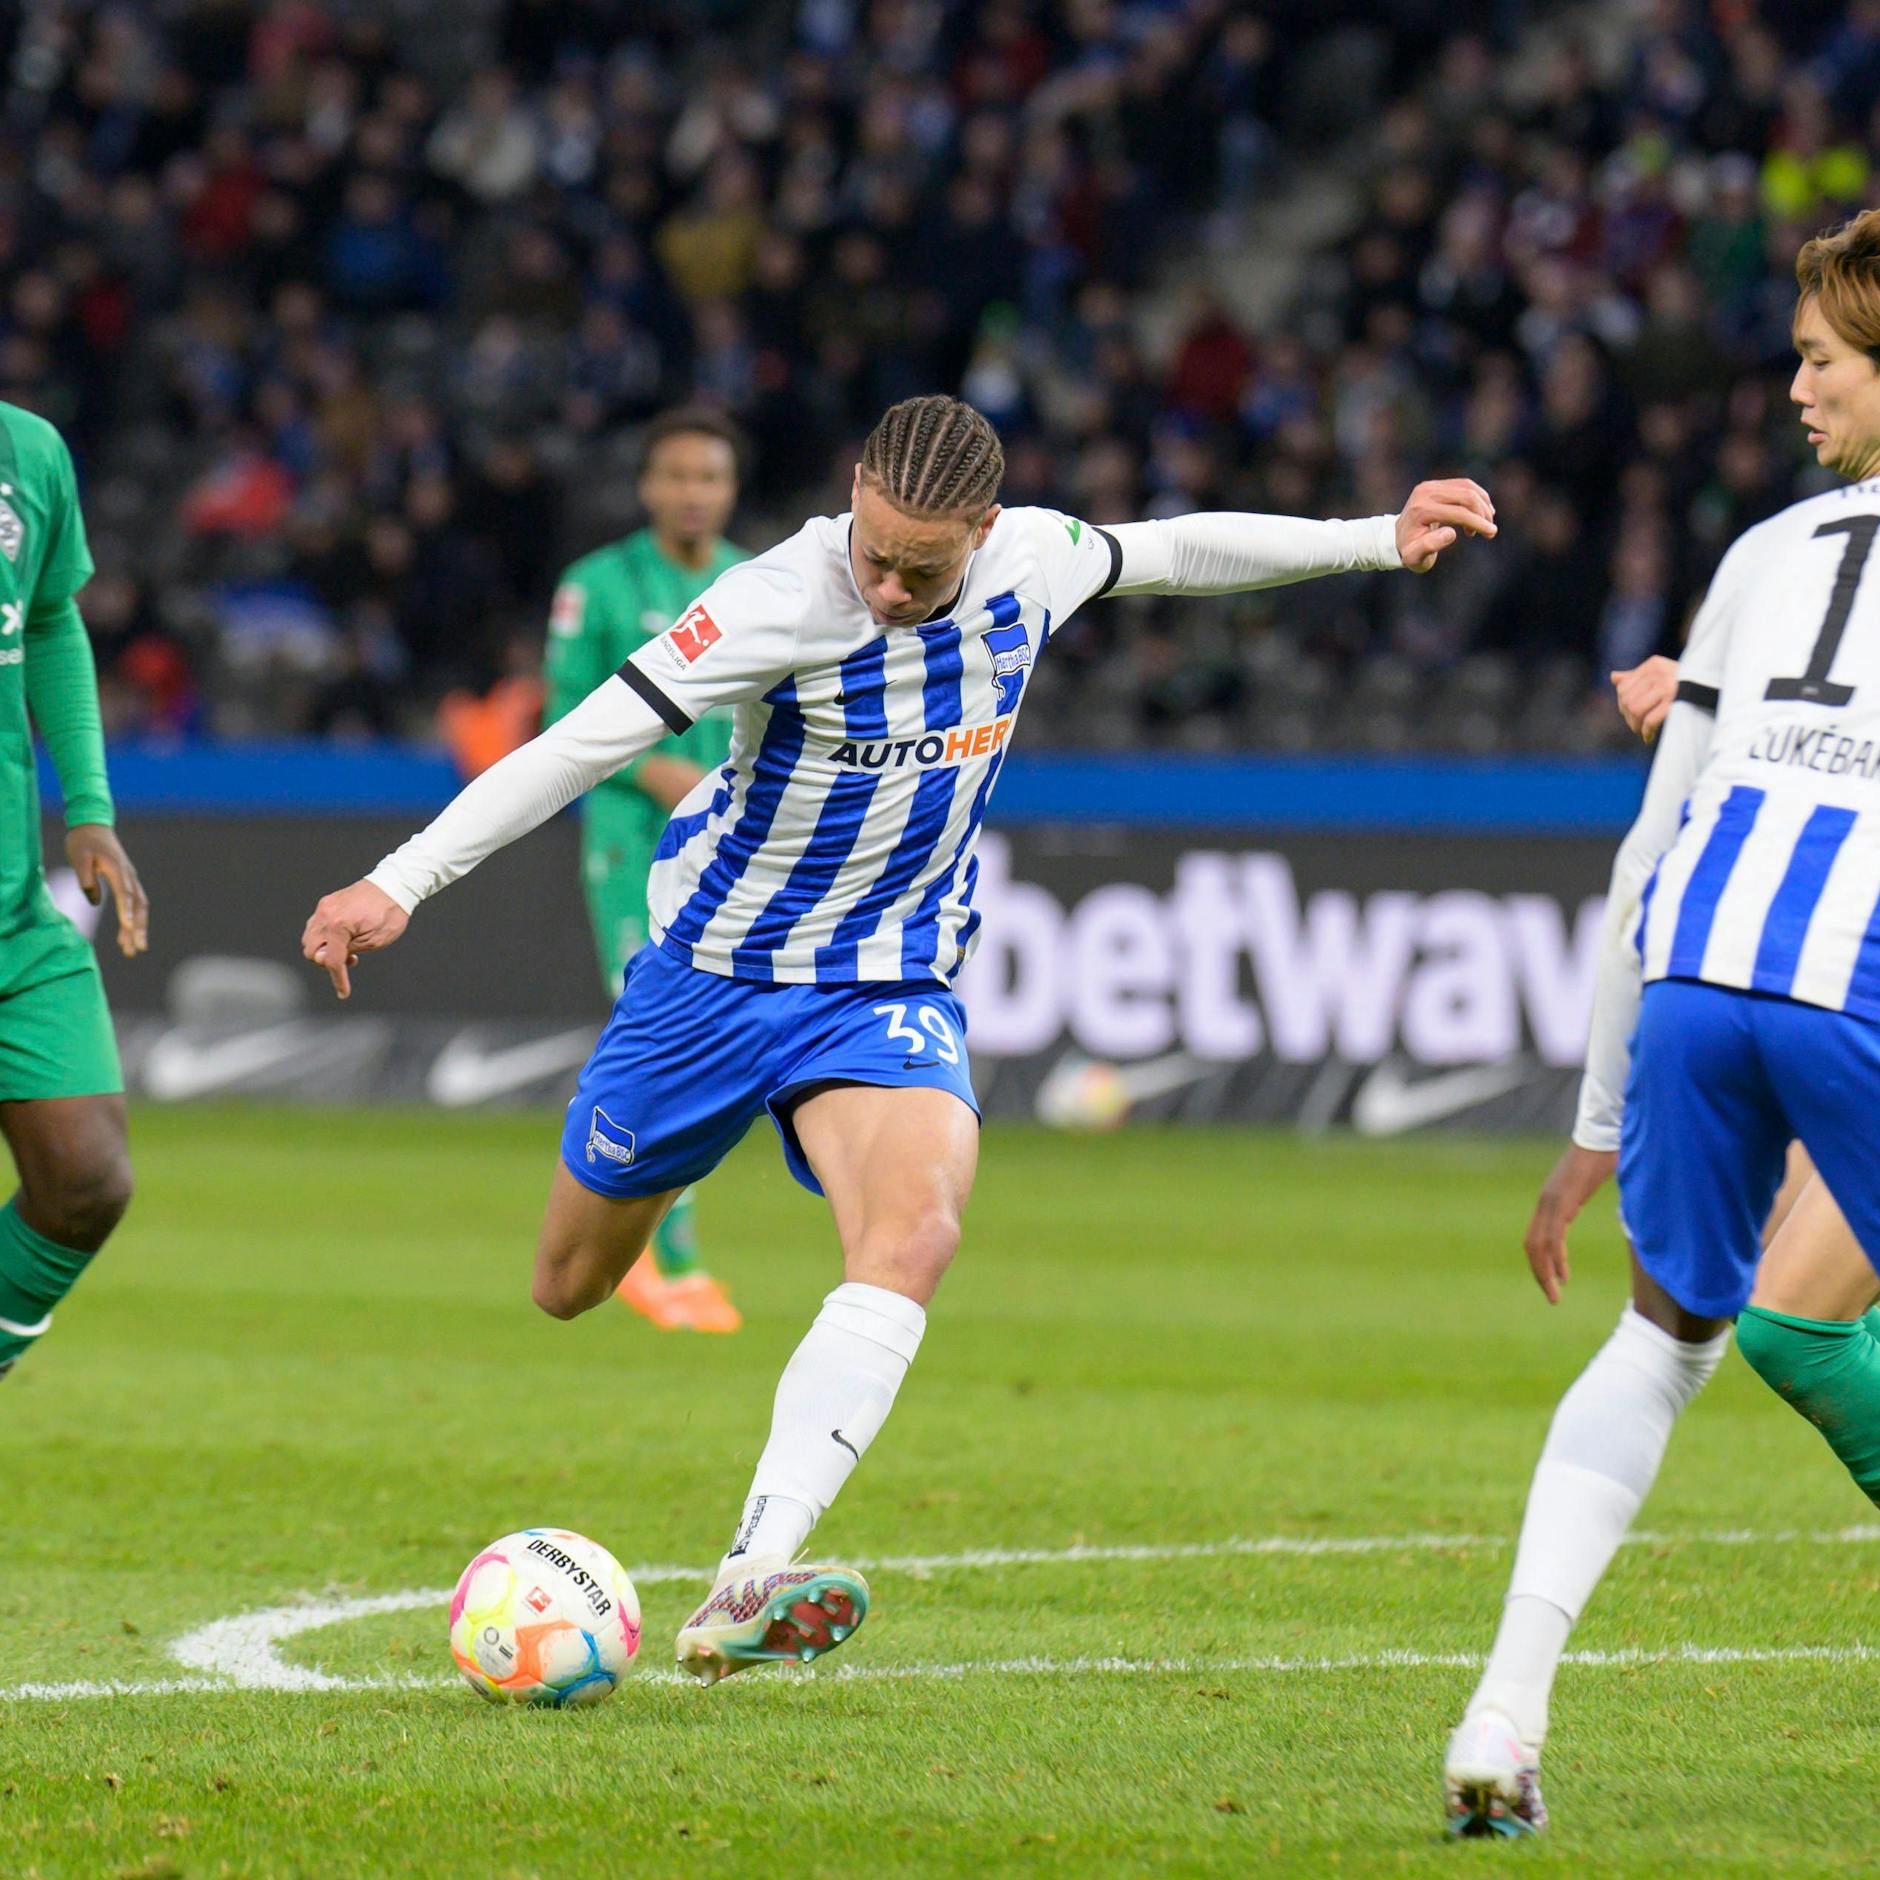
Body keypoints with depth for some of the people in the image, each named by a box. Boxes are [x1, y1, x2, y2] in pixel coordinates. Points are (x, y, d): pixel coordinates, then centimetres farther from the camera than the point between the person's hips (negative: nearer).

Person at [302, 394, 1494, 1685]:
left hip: (892, 985, 2)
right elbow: (590, 739, -27)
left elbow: (1171, 551, 11)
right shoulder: (785, 600, -26)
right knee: (570, 1290, 12)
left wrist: (1379, 540, 16)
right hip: (714, 967, -2)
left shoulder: (1030, 562, -11)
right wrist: (399, 884, -32)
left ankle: (747, 1589, -38)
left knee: (914, 1234, -29)